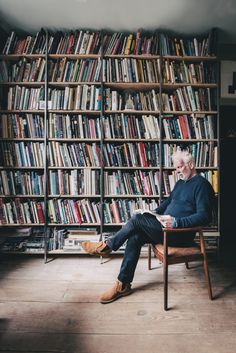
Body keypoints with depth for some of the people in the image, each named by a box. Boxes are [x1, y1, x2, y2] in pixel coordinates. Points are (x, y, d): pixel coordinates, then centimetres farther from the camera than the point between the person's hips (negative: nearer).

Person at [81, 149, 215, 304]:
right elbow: (169, 200, 27)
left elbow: (204, 216, -21)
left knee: (137, 219, -18)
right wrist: (155, 213, 10)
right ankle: (123, 284, -5)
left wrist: (176, 222, -29)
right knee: (135, 236, -12)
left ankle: (107, 246, 3)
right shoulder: (181, 182, 17)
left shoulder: (202, 185, -11)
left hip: (182, 234, -8)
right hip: (168, 227, 8)